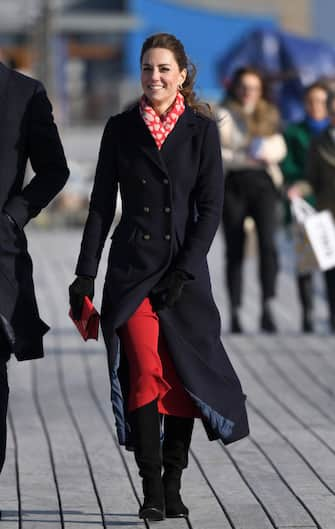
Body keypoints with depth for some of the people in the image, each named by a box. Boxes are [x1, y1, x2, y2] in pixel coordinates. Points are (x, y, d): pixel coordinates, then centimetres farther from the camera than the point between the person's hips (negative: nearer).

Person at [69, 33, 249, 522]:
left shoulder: (202, 130, 2)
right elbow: (102, 205, 8)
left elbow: (211, 207, -1)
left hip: (184, 270, 0)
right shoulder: (121, 129, 6)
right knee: (145, 372, -12)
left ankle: (173, 486, 13)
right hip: (131, 268, 0)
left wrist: (183, 271, -10)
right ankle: (152, 492, -11)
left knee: (182, 376, 1)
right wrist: (85, 276, 2)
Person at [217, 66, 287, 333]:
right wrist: (245, 158, -17)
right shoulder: (224, 115, 3)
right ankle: (235, 314, 7)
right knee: (235, 250, 2)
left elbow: (280, 146, 22)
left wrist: (270, 153, -1)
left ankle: (268, 308, -21)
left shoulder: (269, 114, 16)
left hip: (263, 183, 2)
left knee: (268, 242, -18)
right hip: (234, 184, -2)